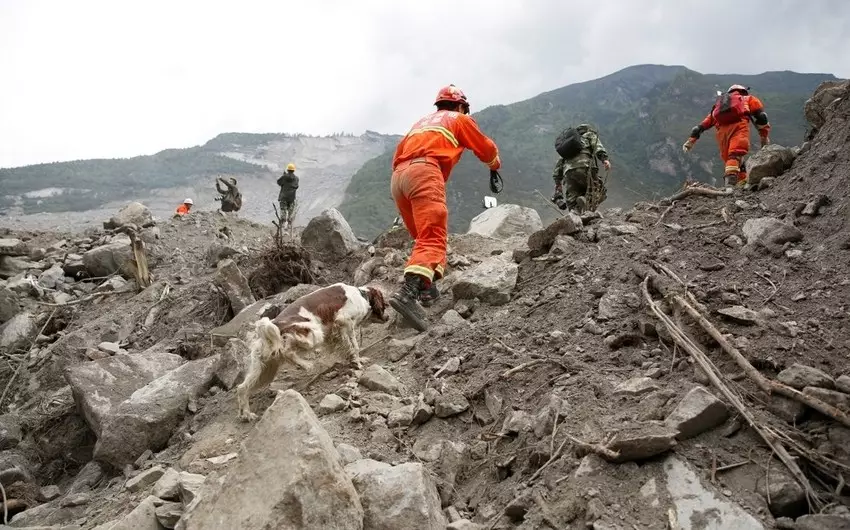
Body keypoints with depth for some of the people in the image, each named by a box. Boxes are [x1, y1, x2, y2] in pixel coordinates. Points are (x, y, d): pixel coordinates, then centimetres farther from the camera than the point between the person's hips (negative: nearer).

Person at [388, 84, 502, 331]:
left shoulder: (422, 121, 37)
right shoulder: (460, 119, 22)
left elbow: (399, 153, 31)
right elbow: (486, 148, 32)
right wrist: (495, 167, 50)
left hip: (398, 176, 7)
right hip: (423, 171, -7)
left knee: (425, 236, 19)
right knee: (433, 237, -19)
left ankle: (425, 287, 4)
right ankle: (408, 292, -39)